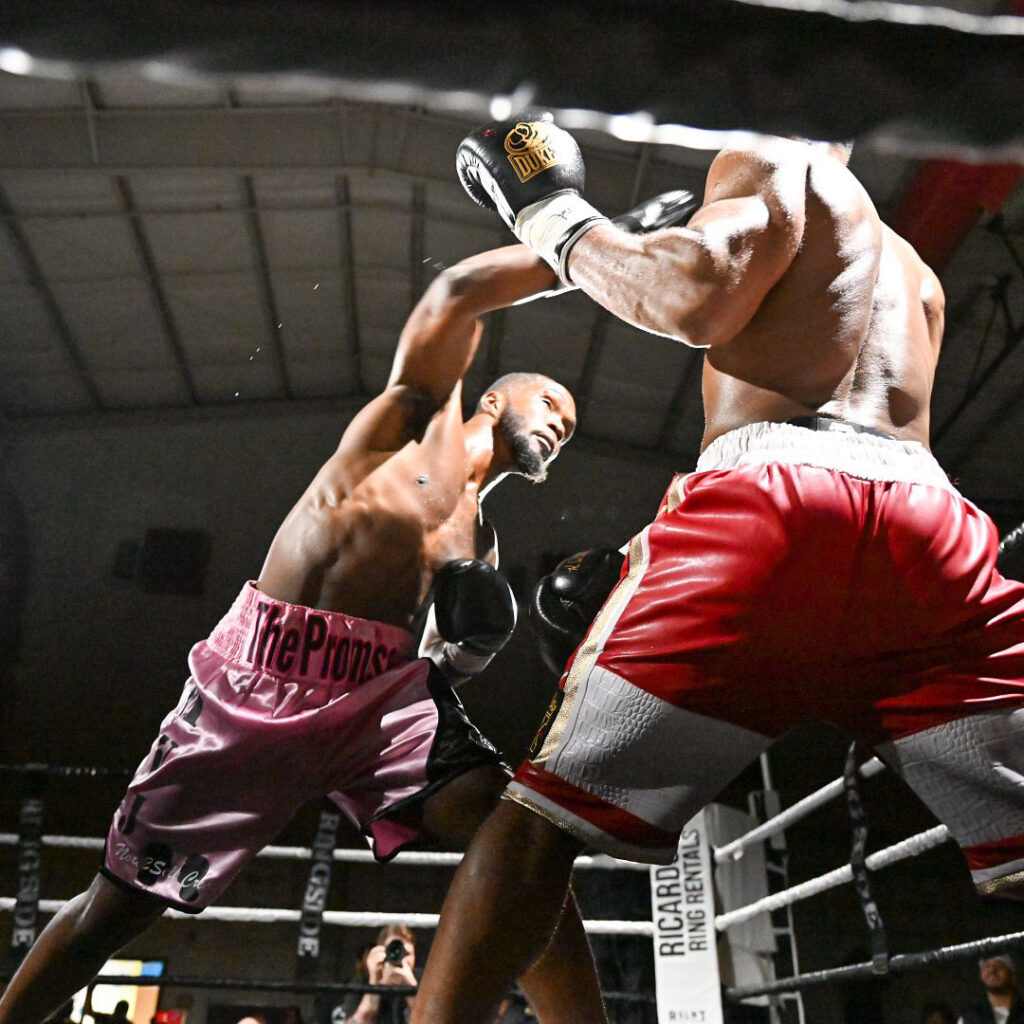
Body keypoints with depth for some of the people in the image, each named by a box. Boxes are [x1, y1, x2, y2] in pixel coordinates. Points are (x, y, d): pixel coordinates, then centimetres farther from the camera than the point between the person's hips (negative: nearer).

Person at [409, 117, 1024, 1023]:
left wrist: (551, 215, 10)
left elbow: (698, 296, -3)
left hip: (771, 492, -6)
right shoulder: (913, 269, 36)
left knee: (546, 812, -1)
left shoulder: (772, 160, 17)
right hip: (929, 519, 6)